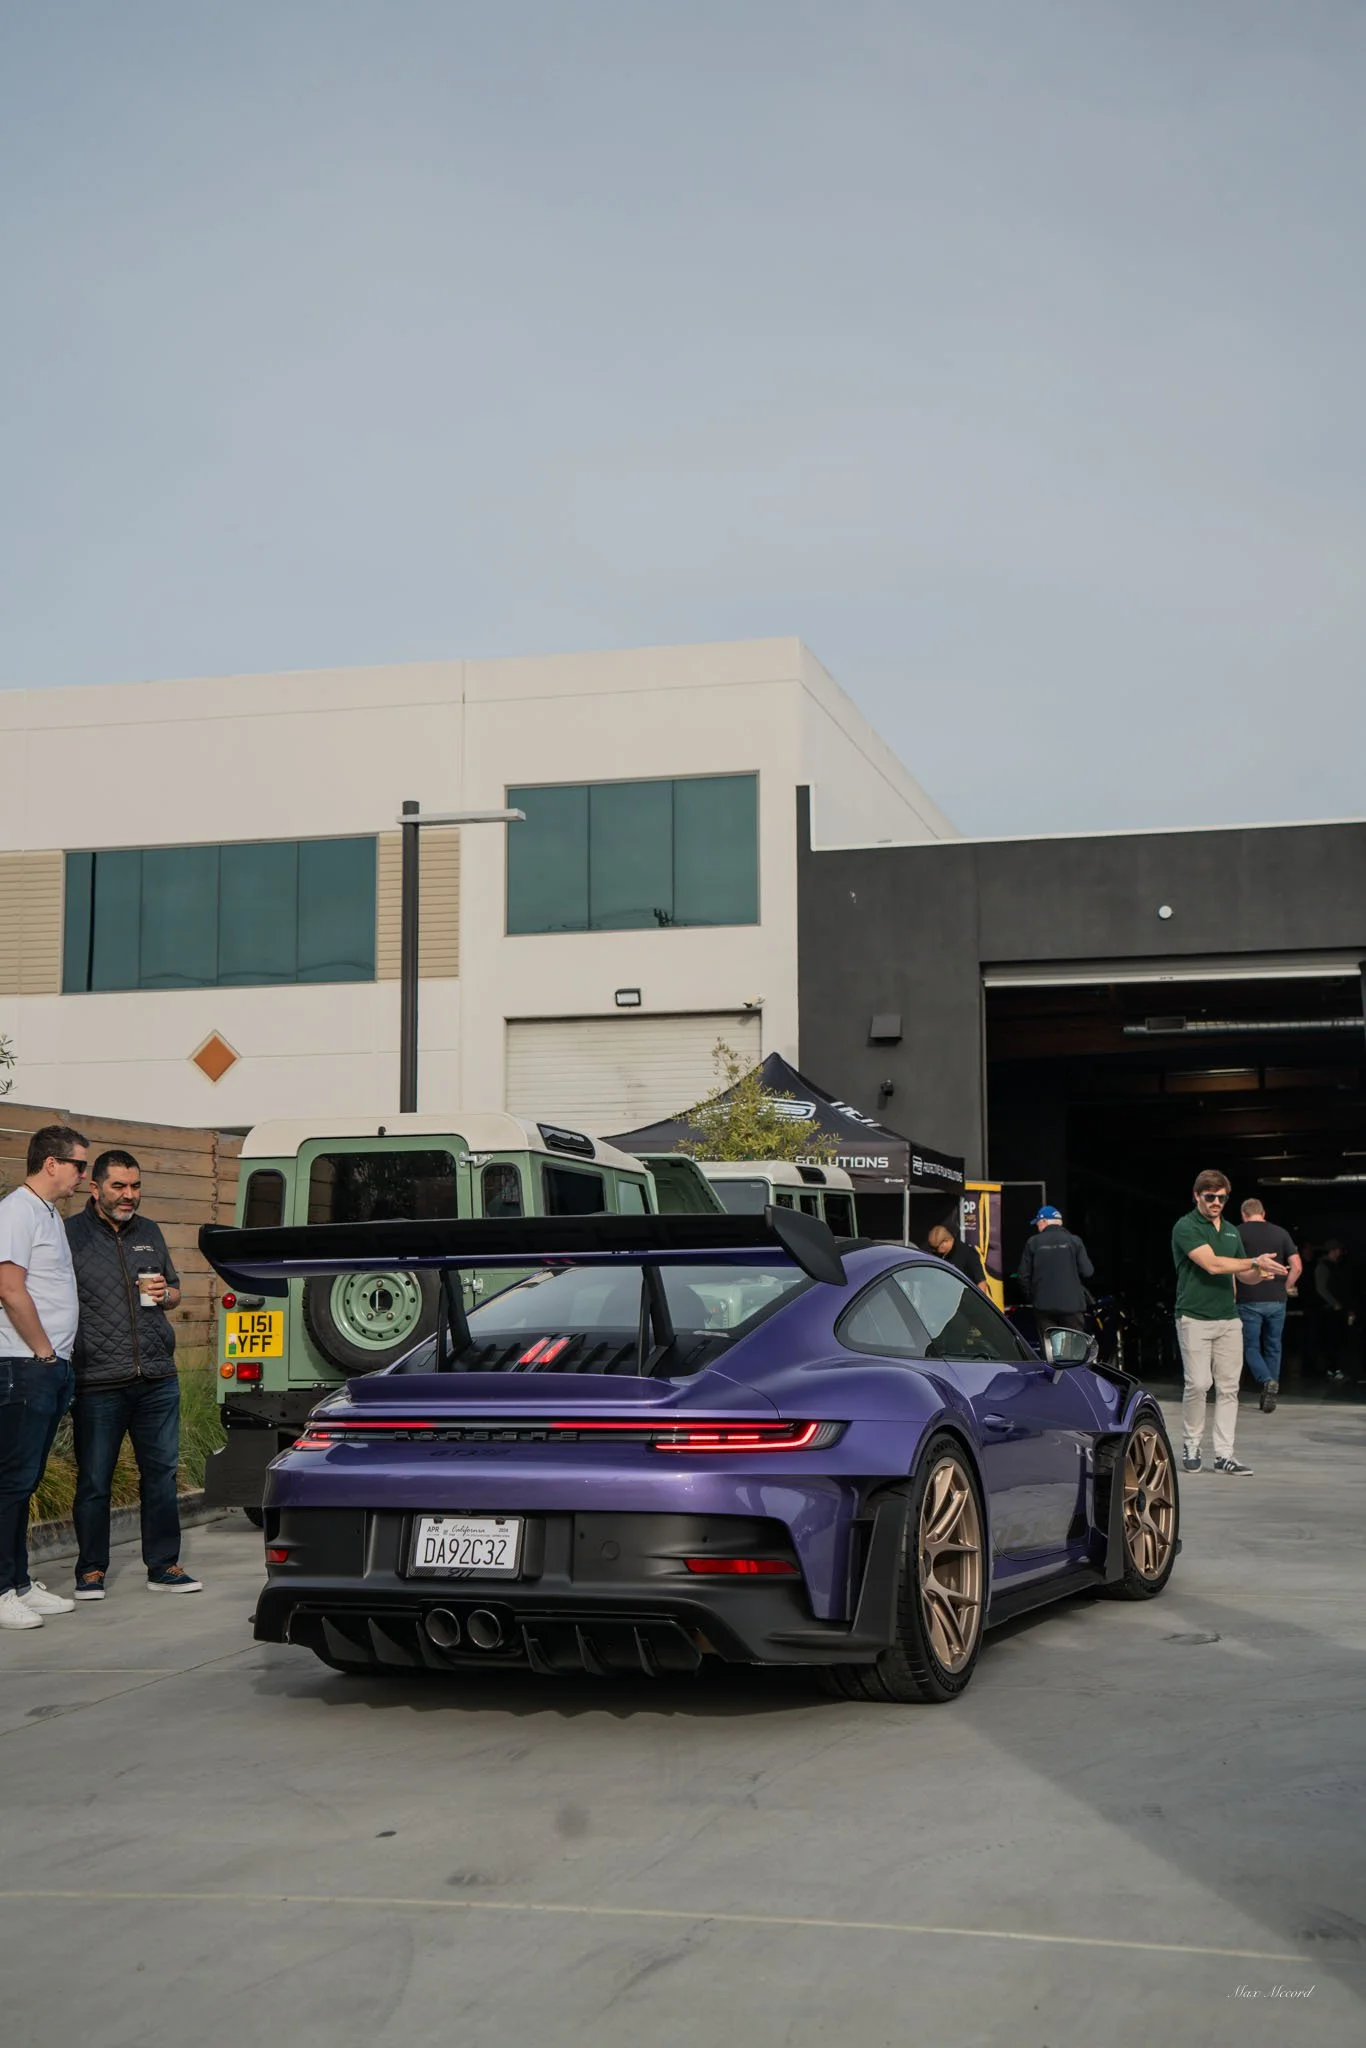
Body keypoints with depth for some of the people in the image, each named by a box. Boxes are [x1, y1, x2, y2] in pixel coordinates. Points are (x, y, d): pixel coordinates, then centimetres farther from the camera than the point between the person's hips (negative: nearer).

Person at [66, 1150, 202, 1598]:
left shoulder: (149, 1233, 15)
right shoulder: (71, 1234, -1)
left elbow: (174, 1289, 26)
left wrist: (164, 1294, 2)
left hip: (157, 1379, 5)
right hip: (98, 1383, -5)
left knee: (161, 1473, 8)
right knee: (94, 1480, 4)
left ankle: (164, 1566, 17)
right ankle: (91, 1571, 15)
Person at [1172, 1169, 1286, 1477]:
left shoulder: (1231, 1231, 15)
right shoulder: (1186, 1228, -7)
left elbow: (1242, 1273, 21)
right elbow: (1212, 1264, -19)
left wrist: (1260, 1274, -2)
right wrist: (1255, 1262, -19)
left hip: (1229, 1319, 6)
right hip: (1195, 1319, -6)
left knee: (1228, 1388, 2)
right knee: (1198, 1385, -9)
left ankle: (1223, 1454, 5)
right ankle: (1190, 1446, 8)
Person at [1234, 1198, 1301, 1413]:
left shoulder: (1238, 1234, -3)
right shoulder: (1281, 1233, 5)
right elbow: (1297, 1266, 0)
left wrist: (1234, 1293, 2)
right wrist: (1283, 1288, 11)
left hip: (1249, 1301, -3)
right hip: (1276, 1301, 3)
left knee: (1251, 1348, 4)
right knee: (1273, 1348, 13)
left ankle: (1267, 1381, -20)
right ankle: (1271, 1392, 13)